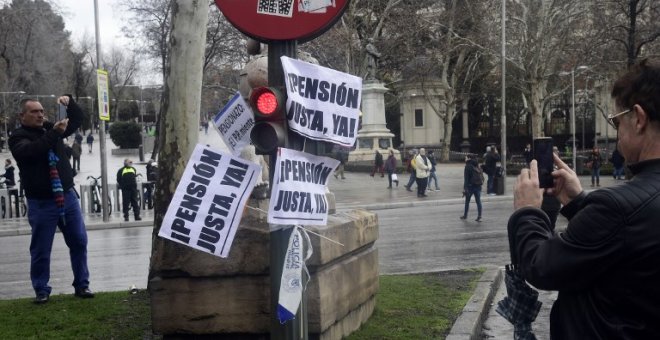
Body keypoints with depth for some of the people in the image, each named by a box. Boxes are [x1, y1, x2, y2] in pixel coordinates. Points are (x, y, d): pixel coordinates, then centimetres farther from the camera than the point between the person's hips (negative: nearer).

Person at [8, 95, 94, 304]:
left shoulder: (51, 128, 10)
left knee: (79, 242, 7)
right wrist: (54, 134, -30)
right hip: (41, 203, -5)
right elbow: (31, 151, -26)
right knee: (41, 250, 1)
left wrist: (69, 102, 1)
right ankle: (42, 291, 14)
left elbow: (78, 119, 20)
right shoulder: (18, 137, -5)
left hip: (67, 196, 5)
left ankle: (82, 285, 17)